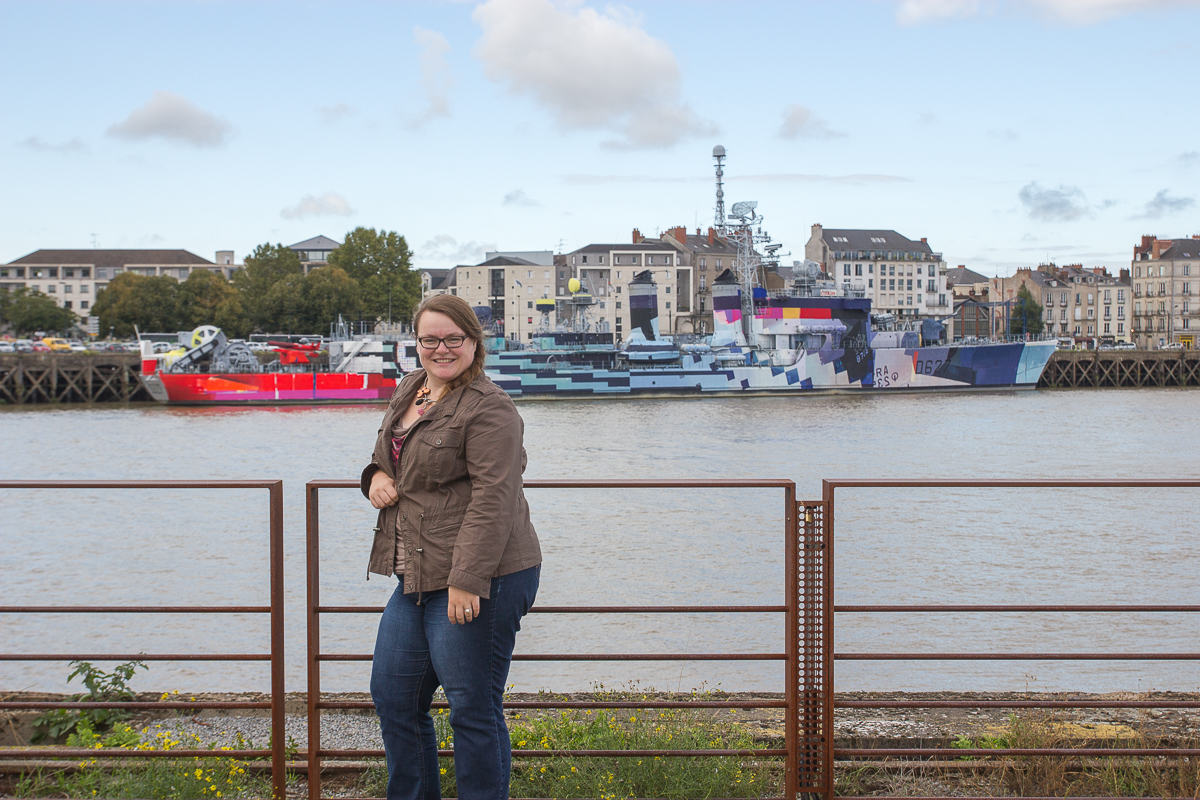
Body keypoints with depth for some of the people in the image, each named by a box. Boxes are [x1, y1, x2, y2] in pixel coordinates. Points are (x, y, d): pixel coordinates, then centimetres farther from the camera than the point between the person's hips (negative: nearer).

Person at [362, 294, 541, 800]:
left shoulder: (489, 409, -15)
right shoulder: (409, 389, 13)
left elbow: (493, 500, -21)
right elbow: (388, 451, 30)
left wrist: (467, 581, -25)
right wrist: (377, 476, 6)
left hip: (480, 581, -9)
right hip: (416, 579, 9)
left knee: (473, 711, -2)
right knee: (392, 696, 16)